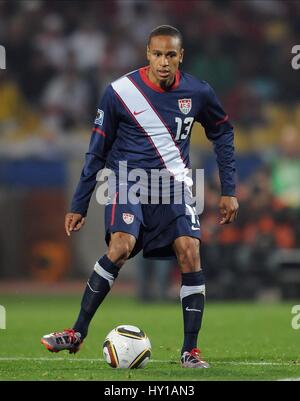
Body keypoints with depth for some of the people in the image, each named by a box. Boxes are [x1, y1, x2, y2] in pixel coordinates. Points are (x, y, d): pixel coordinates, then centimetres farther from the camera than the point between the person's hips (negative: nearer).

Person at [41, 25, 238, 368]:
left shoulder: (198, 93, -2)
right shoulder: (120, 92, -8)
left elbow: (222, 133, 15)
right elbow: (97, 151, 2)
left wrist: (228, 191, 10)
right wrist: (78, 206, 3)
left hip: (173, 185, 2)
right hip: (128, 179, -2)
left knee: (190, 252, -16)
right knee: (122, 245, -26)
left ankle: (190, 350, -6)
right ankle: (77, 333, -18)